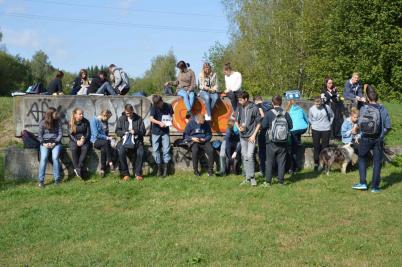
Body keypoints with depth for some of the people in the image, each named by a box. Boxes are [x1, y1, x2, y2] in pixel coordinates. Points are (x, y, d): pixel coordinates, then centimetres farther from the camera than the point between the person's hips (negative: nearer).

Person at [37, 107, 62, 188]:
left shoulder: (58, 122, 6)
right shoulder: (43, 122, 3)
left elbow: (60, 134, 4)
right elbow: (39, 134, 4)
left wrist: (54, 142, -10)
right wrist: (43, 143, -11)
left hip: (55, 143, 0)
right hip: (45, 143, 0)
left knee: (55, 157, -25)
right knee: (43, 158, -24)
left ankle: (57, 179, -17)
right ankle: (41, 180, -20)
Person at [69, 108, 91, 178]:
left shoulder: (86, 122, 2)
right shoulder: (71, 122, 0)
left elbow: (88, 133, 2)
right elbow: (71, 134, -1)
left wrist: (83, 139, -17)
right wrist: (77, 141, -18)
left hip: (84, 140, 0)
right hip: (74, 140, 0)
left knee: (85, 148, -33)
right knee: (74, 149, -34)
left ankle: (79, 168, -31)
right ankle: (76, 167, -25)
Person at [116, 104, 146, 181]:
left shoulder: (139, 119, 7)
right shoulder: (121, 119, 9)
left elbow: (143, 131, 4)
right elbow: (117, 131, 7)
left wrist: (135, 132, -16)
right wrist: (124, 133, -13)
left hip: (137, 140, 0)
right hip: (125, 140, 1)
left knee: (140, 153, -31)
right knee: (121, 152, -31)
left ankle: (138, 173, -14)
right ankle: (125, 174, -19)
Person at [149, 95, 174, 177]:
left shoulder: (168, 106, -2)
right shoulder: (154, 107, -7)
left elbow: (171, 115, 13)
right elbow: (151, 118, -18)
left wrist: (170, 121, -9)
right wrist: (159, 122, -33)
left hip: (165, 131, 0)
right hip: (156, 131, 0)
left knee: (166, 149, -3)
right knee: (155, 150, -1)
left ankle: (165, 169, 4)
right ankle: (159, 167, 11)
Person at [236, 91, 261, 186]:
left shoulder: (254, 108, -9)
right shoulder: (240, 108, 5)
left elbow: (259, 123, -5)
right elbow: (236, 120, 15)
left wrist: (254, 135, -11)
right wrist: (239, 128, -5)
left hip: (251, 136, -5)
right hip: (242, 136, 5)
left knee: (250, 156, -13)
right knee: (244, 157, 9)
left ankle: (251, 177, -3)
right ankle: (247, 178, 18)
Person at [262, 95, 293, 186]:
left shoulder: (269, 113, -11)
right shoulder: (286, 114, -3)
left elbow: (263, 126, -12)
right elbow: (290, 126, 3)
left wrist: (266, 133, 9)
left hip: (271, 142, -2)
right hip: (283, 142, 2)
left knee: (269, 161, 6)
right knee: (281, 161, 9)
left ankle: (268, 181, 6)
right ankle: (281, 180, 10)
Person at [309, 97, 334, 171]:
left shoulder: (326, 107, -9)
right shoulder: (311, 109, -7)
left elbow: (332, 115, 9)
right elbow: (310, 119, 11)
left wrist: (329, 123, 5)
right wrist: (314, 125, 2)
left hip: (326, 130, 0)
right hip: (316, 130, 0)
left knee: (325, 147, 4)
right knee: (316, 147, 2)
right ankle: (316, 164, 10)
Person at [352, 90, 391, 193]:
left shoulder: (363, 109, -6)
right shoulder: (383, 110, -6)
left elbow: (360, 124, -6)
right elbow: (388, 126, -7)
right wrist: (382, 134, 9)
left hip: (365, 139, 0)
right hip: (378, 140, 0)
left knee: (362, 159, 18)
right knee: (377, 162, 9)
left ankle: (363, 183, 14)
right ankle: (375, 187, 13)